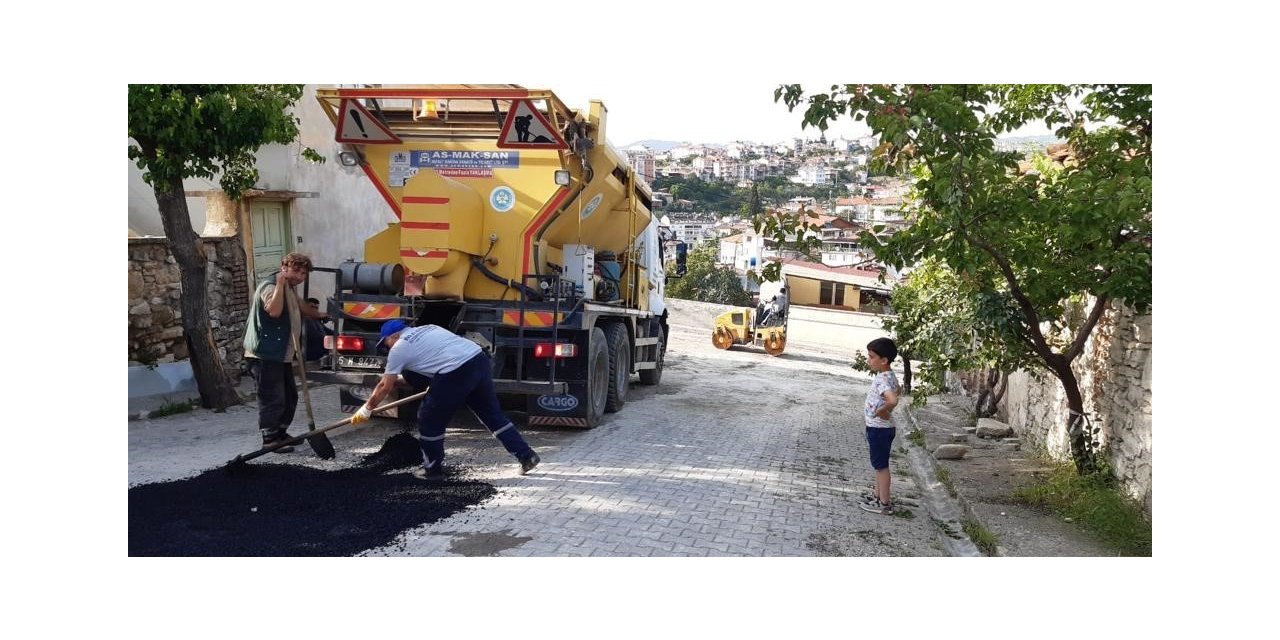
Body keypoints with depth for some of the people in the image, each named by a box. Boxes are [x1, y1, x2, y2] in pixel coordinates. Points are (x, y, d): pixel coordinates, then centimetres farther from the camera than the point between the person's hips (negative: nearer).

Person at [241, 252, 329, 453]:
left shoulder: (289, 288, 15)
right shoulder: (269, 286, -16)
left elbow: (298, 307, 38)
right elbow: (274, 310, -37)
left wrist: (317, 314, 51)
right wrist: (280, 283, -31)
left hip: (281, 355, 10)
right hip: (265, 356, -10)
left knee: (290, 396, 16)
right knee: (273, 398, -7)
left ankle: (280, 433, 29)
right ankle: (269, 439, 1)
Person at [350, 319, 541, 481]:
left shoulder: (399, 348, 9)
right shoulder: (426, 329, 28)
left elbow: (385, 386, 15)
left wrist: (365, 410, 27)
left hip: (457, 373, -8)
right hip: (480, 359, 8)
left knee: (429, 420, 12)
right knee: (492, 414, 18)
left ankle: (432, 469, 22)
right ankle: (526, 455, 17)